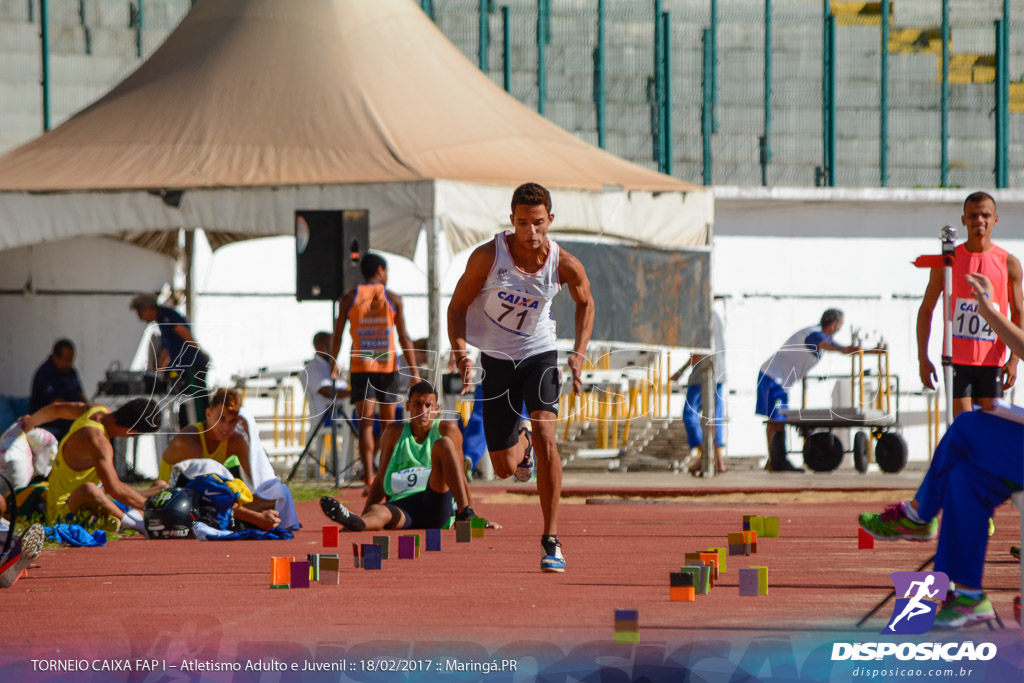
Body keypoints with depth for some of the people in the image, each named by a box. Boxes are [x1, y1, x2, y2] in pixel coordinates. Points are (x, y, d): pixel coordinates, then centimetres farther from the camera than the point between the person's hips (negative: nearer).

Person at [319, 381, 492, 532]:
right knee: (379, 512, -37)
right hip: (400, 507, 1)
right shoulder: (394, 432, 18)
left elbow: (460, 478, 14)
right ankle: (356, 522, -77)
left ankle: (465, 512, -37)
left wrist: (471, 514, 12)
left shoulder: (447, 429, 12)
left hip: (436, 505, -1)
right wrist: (360, 521, 12)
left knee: (444, 443, -20)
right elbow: (380, 480, 20)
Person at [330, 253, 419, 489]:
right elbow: (404, 338, -1)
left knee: (365, 422, -5)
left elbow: (337, 337, 2)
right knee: (388, 422, 12)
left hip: (360, 366, 0)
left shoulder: (349, 299, 3)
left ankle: (369, 476, -20)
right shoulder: (393, 298, 1)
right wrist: (414, 370, 1)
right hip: (388, 365, 0)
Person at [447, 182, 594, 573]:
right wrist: (461, 355, -23)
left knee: (545, 434, -25)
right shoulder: (488, 256, -20)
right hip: (496, 359, 0)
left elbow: (585, 303, 5)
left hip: (538, 354, 0)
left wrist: (579, 354, -6)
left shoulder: (565, 265, -16)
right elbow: (457, 307, -9)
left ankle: (551, 540, -18)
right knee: (505, 468, 5)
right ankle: (521, 445, 47)